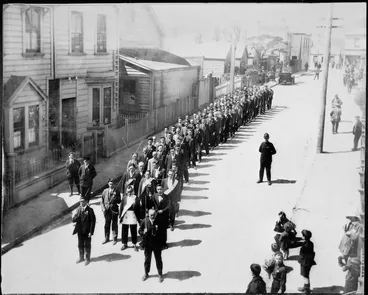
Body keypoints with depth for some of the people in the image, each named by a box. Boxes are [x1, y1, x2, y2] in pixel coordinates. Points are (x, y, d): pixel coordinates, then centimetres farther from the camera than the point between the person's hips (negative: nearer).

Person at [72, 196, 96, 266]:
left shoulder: (90, 210, -14)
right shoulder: (78, 209, 0)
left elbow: (93, 221, -13)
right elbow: (73, 220, -5)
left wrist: (91, 232, -15)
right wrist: (78, 214, -24)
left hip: (87, 231, -4)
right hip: (80, 231, 4)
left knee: (87, 246, 9)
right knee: (80, 245, 16)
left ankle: (88, 259, 26)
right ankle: (81, 258, 35)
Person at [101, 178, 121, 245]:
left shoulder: (117, 191, 1)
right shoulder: (105, 191, 7)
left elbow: (119, 201, -2)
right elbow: (102, 201, 9)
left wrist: (115, 199, -21)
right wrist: (103, 208, -3)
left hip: (114, 210, -2)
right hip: (107, 210, 2)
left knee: (114, 225, 3)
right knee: (107, 225, 9)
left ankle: (115, 239, 14)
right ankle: (106, 238, 22)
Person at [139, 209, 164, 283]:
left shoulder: (159, 221, -12)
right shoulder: (144, 221, -8)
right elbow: (139, 231, 0)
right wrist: (143, 232, -23)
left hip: (157, 244, -1)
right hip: (147, 244, 1)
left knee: (158, 259, 10)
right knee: (147, 259, 16)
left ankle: (160, 275, 26)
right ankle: (146, 273, 35)